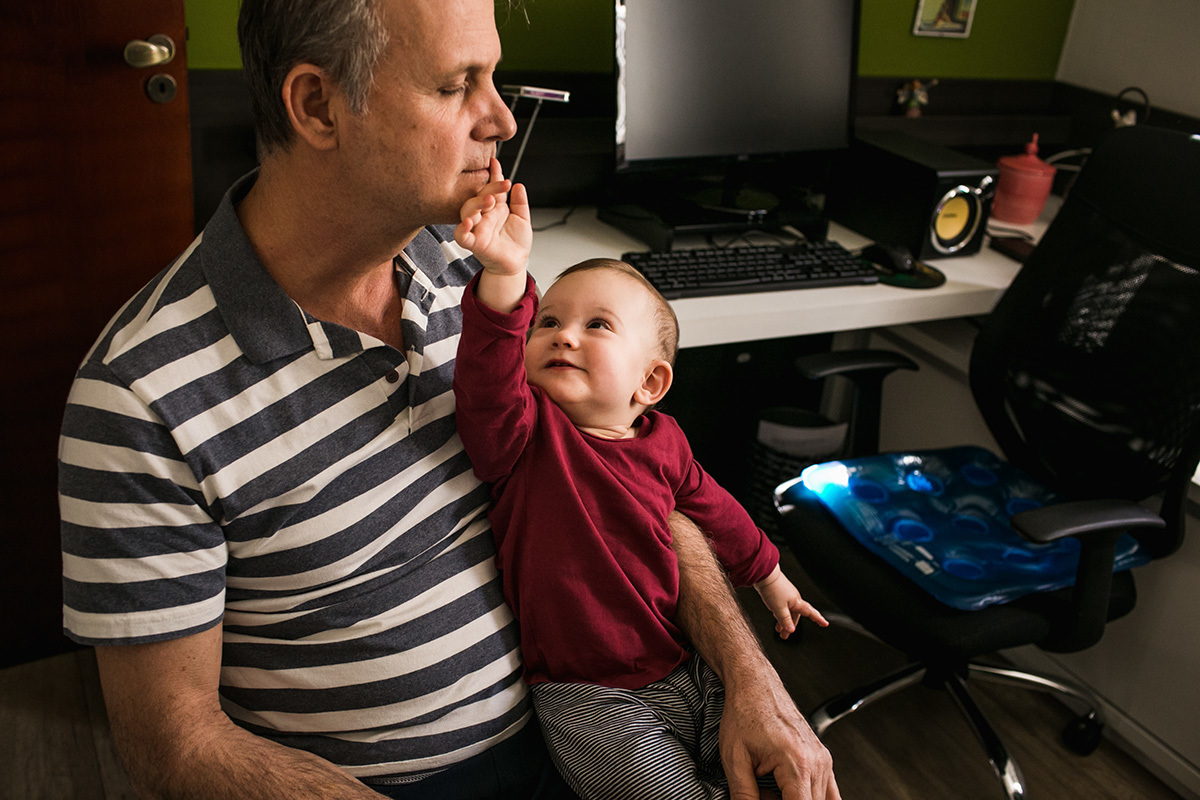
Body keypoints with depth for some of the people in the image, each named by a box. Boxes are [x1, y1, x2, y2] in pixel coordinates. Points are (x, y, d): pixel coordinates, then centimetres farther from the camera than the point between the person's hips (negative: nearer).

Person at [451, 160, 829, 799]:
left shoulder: (663, 443, -1)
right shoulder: (522, 433, -14)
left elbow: (711, 509, 17)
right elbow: (489, 379, -37)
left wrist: (770, 579, 30)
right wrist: (505, 276, -53)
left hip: (686, 671, 5)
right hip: (593, 703, -4)